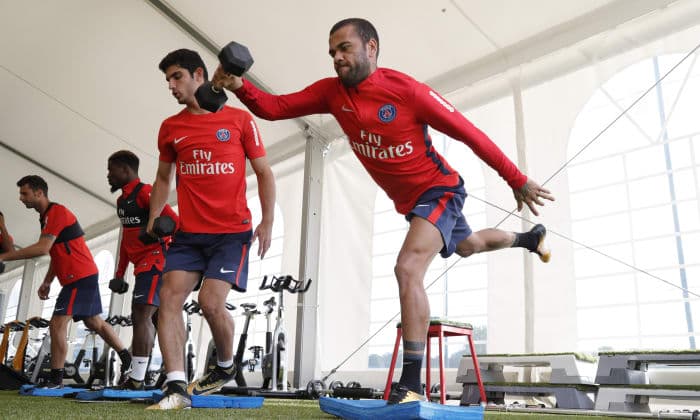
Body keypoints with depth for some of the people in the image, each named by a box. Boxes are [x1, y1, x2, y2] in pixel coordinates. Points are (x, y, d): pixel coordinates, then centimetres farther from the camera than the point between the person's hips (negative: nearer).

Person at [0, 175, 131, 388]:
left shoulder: (57, 212, -14)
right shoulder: (47, 217, 16)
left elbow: (42, 248, -26)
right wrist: (47, 282, 15)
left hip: (81, 277, -10)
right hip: (85, 276, 10)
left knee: (57, 324, -10)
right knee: (94, 322, 16)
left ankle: (56, 380, -5)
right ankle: (127, 358, 24)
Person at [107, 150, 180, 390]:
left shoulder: (145, 193, -11)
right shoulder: (122, 201, 20)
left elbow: (174, 221, -21)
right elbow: (126, 239, 25)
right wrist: (119, 275, 24)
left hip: (156, 261, -10)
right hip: (142, 265, 10)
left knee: (142, 315, -15)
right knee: (140, 318, 14)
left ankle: (136, 381, -14)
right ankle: (135, 375, 23)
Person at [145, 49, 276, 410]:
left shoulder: (240, 119, 0)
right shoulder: (170, 128, 11)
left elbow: (263, 173, 2)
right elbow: (163, 178, 22)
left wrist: (267, 222, -7)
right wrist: (153, 218, 9)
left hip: (233, 231, -4)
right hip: (189, 233, 4)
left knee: (211, 301, -14)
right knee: (169, 297, -10)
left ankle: (226, 367, 15)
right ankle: (177, 387, -6)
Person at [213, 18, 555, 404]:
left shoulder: (406, 90, -26)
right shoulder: (332, 92, -10)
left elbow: (469, 133, -19)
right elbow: (274, 107, -13)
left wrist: (517, 180, -14)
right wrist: (240, 86, -33)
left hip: (439, 190, -7)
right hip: (408, 200, 7)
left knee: (407, 268, -27)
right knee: (467, 246, 30)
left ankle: (411, 383, -19)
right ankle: (529, 238, 63)